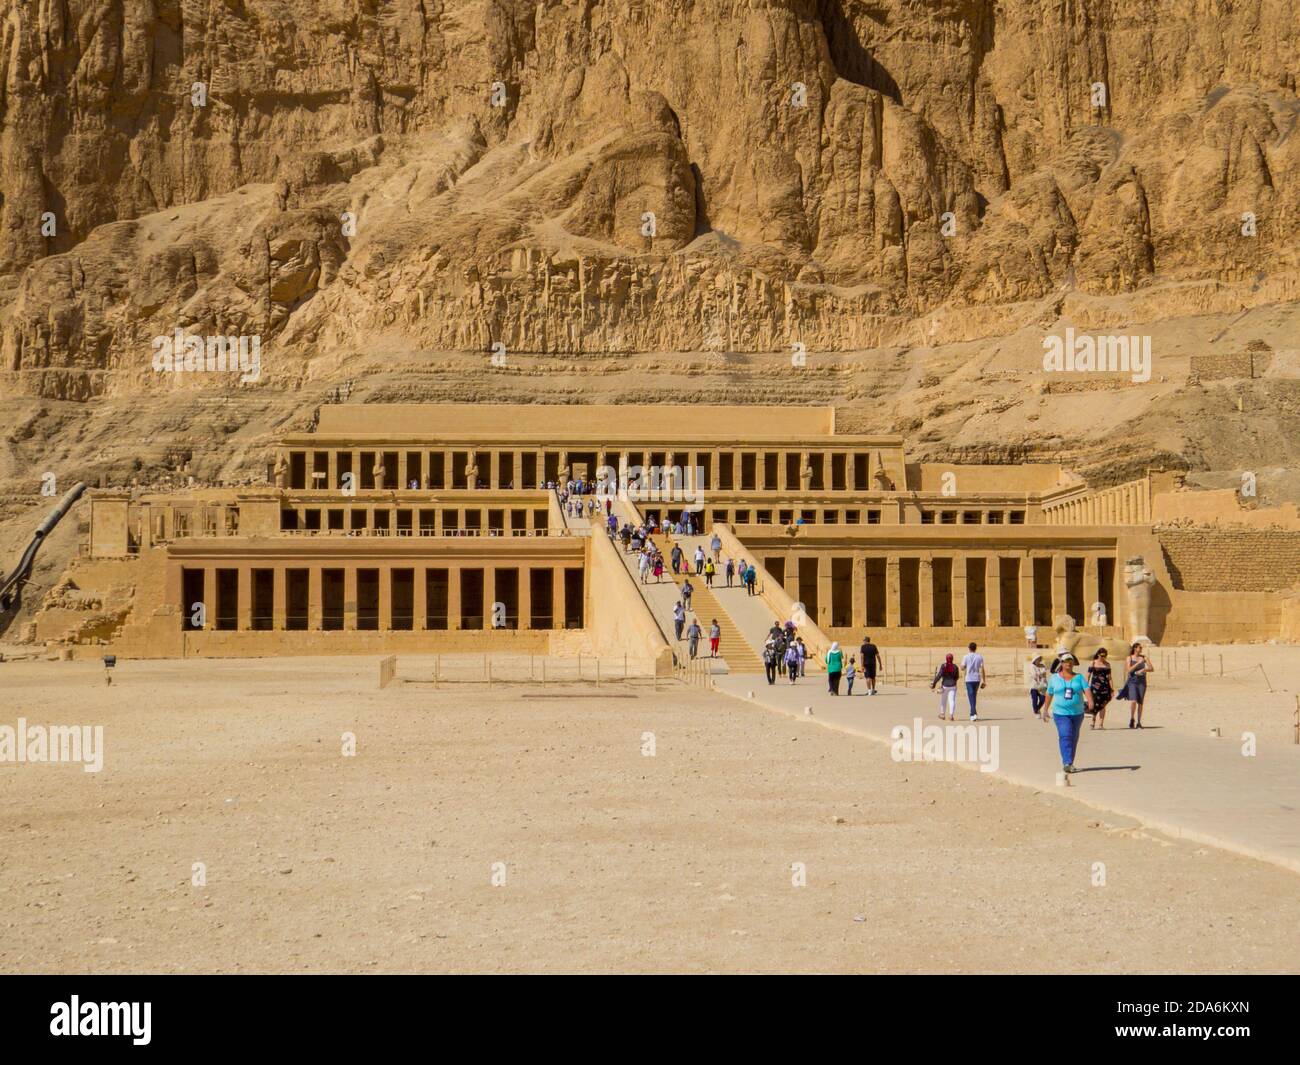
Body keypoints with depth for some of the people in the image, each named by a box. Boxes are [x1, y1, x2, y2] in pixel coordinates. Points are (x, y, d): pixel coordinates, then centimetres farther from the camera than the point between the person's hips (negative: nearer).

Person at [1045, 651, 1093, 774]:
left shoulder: (1079, 678, 6)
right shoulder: (1054, 679, 5)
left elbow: (1087, 690, -9)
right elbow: (1049, 694, 13)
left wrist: (1090, 700, -28)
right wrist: (1045, 710, 15)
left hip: (1077, 713, 2)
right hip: (1061, 713, -2)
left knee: (1074, 738, 9)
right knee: (1065, 736, -18)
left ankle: (1069, 763, 23)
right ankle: (1067, 763, -25)